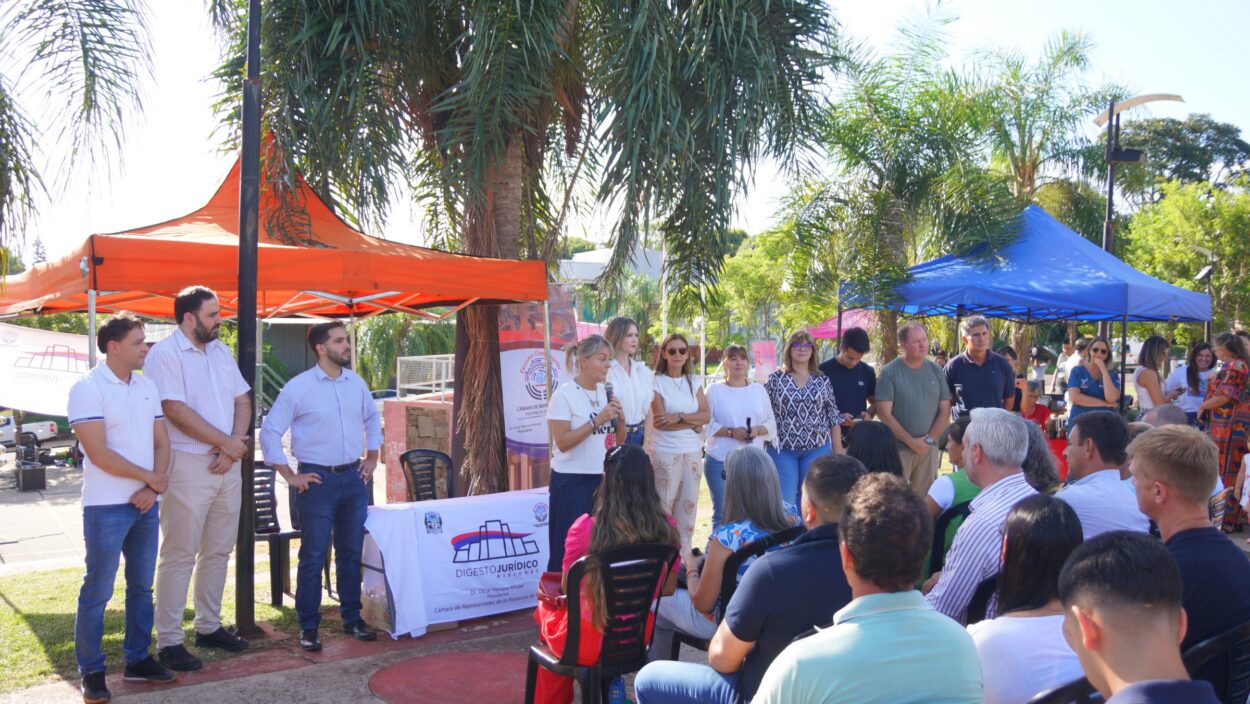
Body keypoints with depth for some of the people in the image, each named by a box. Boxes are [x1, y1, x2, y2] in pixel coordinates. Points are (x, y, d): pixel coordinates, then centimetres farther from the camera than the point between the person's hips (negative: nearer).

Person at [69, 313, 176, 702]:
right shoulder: (87, 388, -11)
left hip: (146, 503, 6)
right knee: (97, 591, 2)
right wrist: (151, 478, -10)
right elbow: (99, 454, -17)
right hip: (106, 506, -6)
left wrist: (153, 488, -7)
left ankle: (137, 660, 24)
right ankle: (91, 670, 14)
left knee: (142, 586, 13)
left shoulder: (148, 386, 8)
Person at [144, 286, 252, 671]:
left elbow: (242, 400, 11)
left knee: (218, 550, 13)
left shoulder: (221, 351, 13)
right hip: (188, 465, -7)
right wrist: (225, 442, -12)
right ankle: (169, 641, 7)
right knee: (180, 556, -1)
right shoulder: (164, 354, -10)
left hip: (227, 465, 7)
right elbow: (176, 411, -18)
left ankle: (209, 627, 25)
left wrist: (236, 445, -5)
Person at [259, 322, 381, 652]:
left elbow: (372, 419, 23)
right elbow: (269, 433, -7)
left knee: (351, 553, 12)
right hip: (318, 480, -5)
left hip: (354, 478, 5)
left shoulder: (357, 383, 6)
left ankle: (352, 618, 24)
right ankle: (308, 627, 12)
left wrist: (372, 457, 15)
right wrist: (290, 476, -8)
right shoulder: (298, 387, -9)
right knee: (313, 557, 1)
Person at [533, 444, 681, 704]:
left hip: (591, 641, -4)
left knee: (546, 607, 29)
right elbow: (667, 593, 0)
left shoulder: (586, 527, -22)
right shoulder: (666, 527, -11)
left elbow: (567, 589, -7)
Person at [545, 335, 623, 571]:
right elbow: (562, 442, -18)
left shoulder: (606, 391, 8)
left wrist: (619, 418, -4)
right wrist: (596, 421, -22)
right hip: (572, 482, -6)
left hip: (602, 479, 6)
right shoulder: (564, 394, -12)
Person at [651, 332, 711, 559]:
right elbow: (660, 421, -12)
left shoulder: (694, 382, 11)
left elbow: (706, 415, -1)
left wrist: (678, 417, -15)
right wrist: (693, 423, -9)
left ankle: (684, 556, 19)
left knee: (688, 505, 10)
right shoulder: (656, 382, -4)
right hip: (665, 453, -5)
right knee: (663, 506, -3)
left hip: (693, 452, 5)